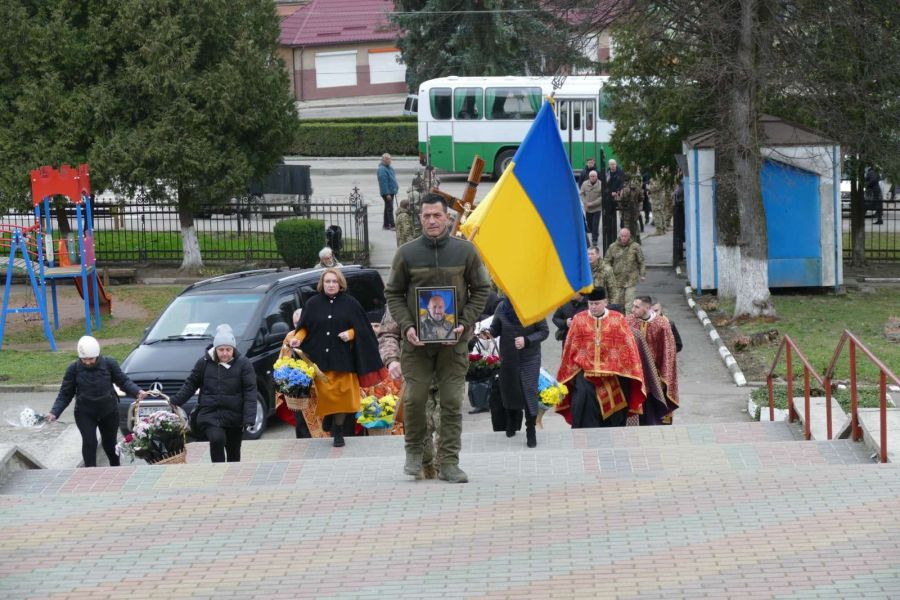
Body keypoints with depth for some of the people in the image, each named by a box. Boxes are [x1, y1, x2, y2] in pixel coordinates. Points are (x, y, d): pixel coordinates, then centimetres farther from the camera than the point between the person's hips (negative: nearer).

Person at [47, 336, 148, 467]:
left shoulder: (109, 363, -11)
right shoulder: (73, 368, -10)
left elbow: (123, 381, -1)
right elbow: (65, 394, -5)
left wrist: (137, 392, -19)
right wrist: (54, 412, -17)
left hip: (109, 412, 1)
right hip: (85, 414, -1)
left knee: (109, 443, 14)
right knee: (89, 442, -17)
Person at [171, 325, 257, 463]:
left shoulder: (243, 364, -6)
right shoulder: (204, 362, -1)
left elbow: (250, 393, -9)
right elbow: (190, 384, 10)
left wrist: (249, 419, -17)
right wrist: (173, 402, 5)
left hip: (234, 415, 0)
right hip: (209, 414, 0)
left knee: (234, 452, 11)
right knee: (216, 439, -27)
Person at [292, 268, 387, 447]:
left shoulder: (350, 303, 2)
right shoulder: (313, 304, 5)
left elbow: (361, 328, 6)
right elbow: (304, 327, 9)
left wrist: (350, 334, -12)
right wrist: (298, 338, -10)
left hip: (342, 358, -1)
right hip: (320, 358, 1)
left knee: (341, 394, -3)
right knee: (324, 393, -2)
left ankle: (338, 430, 10)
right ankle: (327, 416, 30)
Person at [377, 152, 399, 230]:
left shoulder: (390, 168, 13)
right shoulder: (382, 169, -18)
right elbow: (383, 182, -23)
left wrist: (395, 189, 19)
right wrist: (387, 194, -25)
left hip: (391, 191, 10)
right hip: (387, 192, -10)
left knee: (388, 208, 15)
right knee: (390, 208, -10)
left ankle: (386, 225, 21)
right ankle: (392, 225, -11)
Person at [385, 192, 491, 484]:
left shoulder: (465, 251, 1)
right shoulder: (406, 253, 0)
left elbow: (481, 289, 7)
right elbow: (393, 294, 6)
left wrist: (464, 323, -6)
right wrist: (406, 326, -8)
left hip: (453, 340, 0)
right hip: (417, 340, 0)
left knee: (452, 402, -1)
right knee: (414, 398, -2)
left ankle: (449, 462, 5)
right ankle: (414, 451, 20)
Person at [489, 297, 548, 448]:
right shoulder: (502, 307, -5)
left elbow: (544, 331, -7)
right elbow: (495, 329, 3)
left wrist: (526, 340, -21)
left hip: (529, 358, -3)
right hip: (508, 357, 3)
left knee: (529, 392, -8)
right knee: (508, 390, 11)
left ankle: (531, 432, 0)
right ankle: (512, 423, 36)